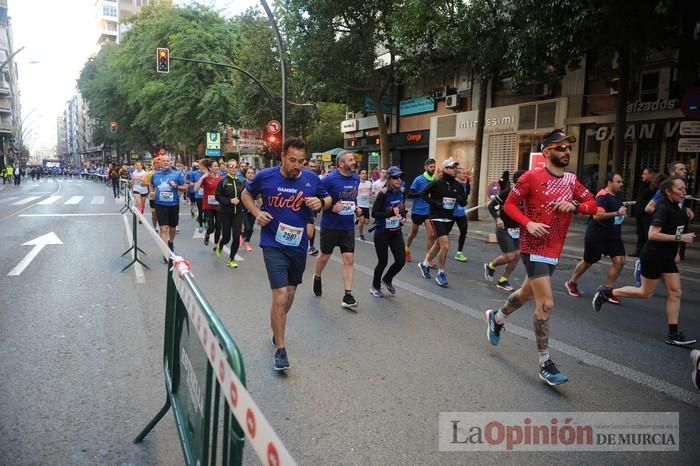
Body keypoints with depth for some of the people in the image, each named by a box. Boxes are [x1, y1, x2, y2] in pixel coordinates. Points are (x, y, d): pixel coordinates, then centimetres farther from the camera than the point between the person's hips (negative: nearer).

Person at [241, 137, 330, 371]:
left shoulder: (312, 179, -4)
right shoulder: (265, 176, -9)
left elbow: (328, 199, 12)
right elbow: (246, 194, 9)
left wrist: (321, 202, -12)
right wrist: (256, 212, -9)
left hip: (298, 245, 4)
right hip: (273, 244, -3)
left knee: (290, 294, 18)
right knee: (280, 296, -12)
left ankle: (277, 330, 46)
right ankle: (280, 349, 3)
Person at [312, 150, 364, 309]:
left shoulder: (356, 178, 3)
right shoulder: (329, 179, -16)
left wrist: (357, 210, 2)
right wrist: (332, 207, -28)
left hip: (348, 226, 4)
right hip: (330, 226, -4)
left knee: (349, 259, -2)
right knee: (325, 256, 14)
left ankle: (348, 296, 2)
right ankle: (317, 277, 45)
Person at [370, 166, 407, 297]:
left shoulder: (402, 192, -1)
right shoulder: (383, 194, -18)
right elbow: (374, 213, -18)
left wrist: (403, 217, -4)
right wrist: (391, 213, -27)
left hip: (396, 231, 5)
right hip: (382, 232, -5)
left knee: (401, 261, 1)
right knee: (383, 262, 4)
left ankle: (387, 279, 30)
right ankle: (375, 287, 30)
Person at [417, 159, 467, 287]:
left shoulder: (458, 186, 3)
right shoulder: (436, 183, -12)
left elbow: (463, 203, 8)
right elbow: (424, 194, -5)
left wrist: (460, 199, -15)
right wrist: (434, 203, -17)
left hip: (449, 218, 6)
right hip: (437, 217, -6)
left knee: (438, 244, 19)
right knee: (445, 246, -13)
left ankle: (425, 264, 40)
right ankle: (441, 273, 4)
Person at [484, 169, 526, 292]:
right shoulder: (506, 192, -16)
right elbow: (491, 205, -12)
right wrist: (497, 218, -26)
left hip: (516, 230, 6)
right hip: (504, 229, -6)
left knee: (517, 255, 1)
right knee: (509, 256, -11)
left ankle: (503, 281, 15)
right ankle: (490, 266, 20)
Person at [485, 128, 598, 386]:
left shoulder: (572, 180, 8)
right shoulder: (531, 177, -11)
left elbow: (592, 205, 11)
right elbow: (509, 204, -8)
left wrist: (574, 205, -10)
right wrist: (528, 223, -23)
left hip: (554, 249, 7)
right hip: (534, 248, -7)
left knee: (527, 292, 23)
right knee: (546, 304, -11)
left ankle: (496, 318, 50)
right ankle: (544, 363, 2)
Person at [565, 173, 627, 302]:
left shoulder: (617, 195, 9)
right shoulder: (603, 196, -18)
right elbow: (597, 215, -32)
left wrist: (622, 213, 14)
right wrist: (617, 213, -33)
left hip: (613, 235, 8)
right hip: (596, 235, -8)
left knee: (619, 261, -6)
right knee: (588, 262, 7)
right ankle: (571, 282, 29)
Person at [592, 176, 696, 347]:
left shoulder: (675, 206, 7)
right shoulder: (663, 207, -18)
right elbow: (652, 234, -25)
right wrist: (679, 238, -25)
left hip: (667, 257, 8)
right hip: (653, 255, -8)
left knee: (675, 293, 4)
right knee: (646, 292, 3)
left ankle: (673, 335, 7)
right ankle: (606, 292, 16)